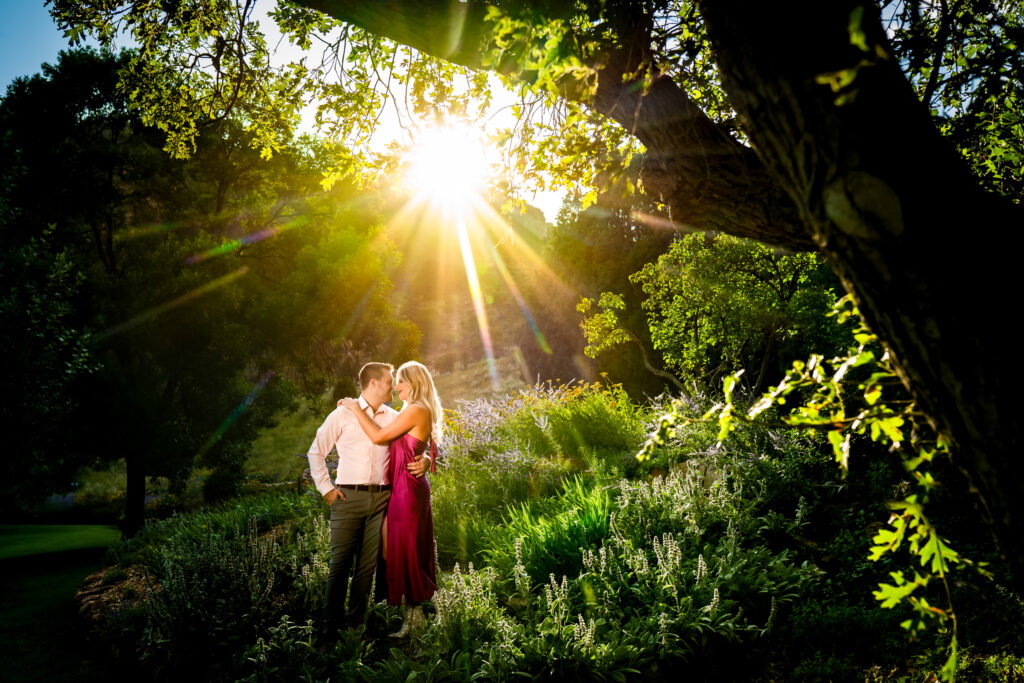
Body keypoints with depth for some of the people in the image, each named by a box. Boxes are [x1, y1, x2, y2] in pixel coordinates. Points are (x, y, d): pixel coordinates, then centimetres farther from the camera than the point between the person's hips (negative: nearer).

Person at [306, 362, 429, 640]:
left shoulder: (393, 418, 12)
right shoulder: (343, 414, 3)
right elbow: (316, 452, 9)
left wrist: (422, 462, -7)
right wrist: (326, 489, 1)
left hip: (381, 498, 3)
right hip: (348, 498, -3)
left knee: (368, 563, 5)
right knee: (340, 562, -3)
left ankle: (355, 622, 17)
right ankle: (331, 626, 7)